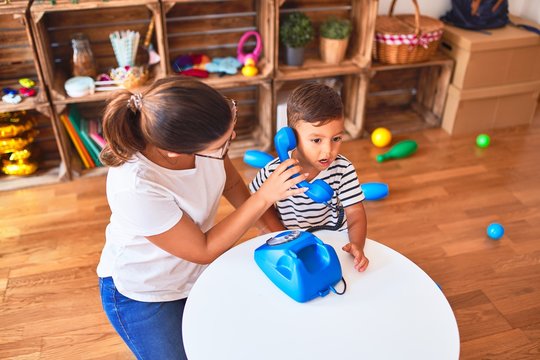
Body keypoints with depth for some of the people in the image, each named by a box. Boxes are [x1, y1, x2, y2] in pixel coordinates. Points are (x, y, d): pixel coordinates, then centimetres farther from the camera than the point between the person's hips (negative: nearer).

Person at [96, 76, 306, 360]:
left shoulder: (198, 129, -24)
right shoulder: (134, 187, -39)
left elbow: (232, 184, -3)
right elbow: (203, 250, -25)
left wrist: (278, 229, -7)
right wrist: (266, 197, -29)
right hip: (143, 294, -5)